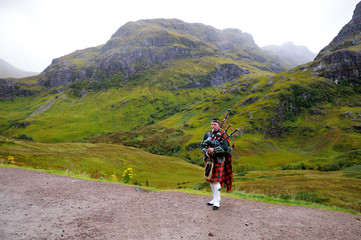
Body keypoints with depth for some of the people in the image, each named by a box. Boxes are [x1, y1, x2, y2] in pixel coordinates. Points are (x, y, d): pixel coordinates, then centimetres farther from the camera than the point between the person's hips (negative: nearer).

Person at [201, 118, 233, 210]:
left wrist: (213, 149, -28)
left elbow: (225, 147, -20)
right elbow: (202, 145, 2)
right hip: (209, 160, 6)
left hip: (218, 161, -6)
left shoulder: (223, 135, -9)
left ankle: (217, 201, 7)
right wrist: (205, 152, -18)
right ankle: (215, 198, 29)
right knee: (210, 179, 13)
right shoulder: (207, 134, 7)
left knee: (216, 180, -5)